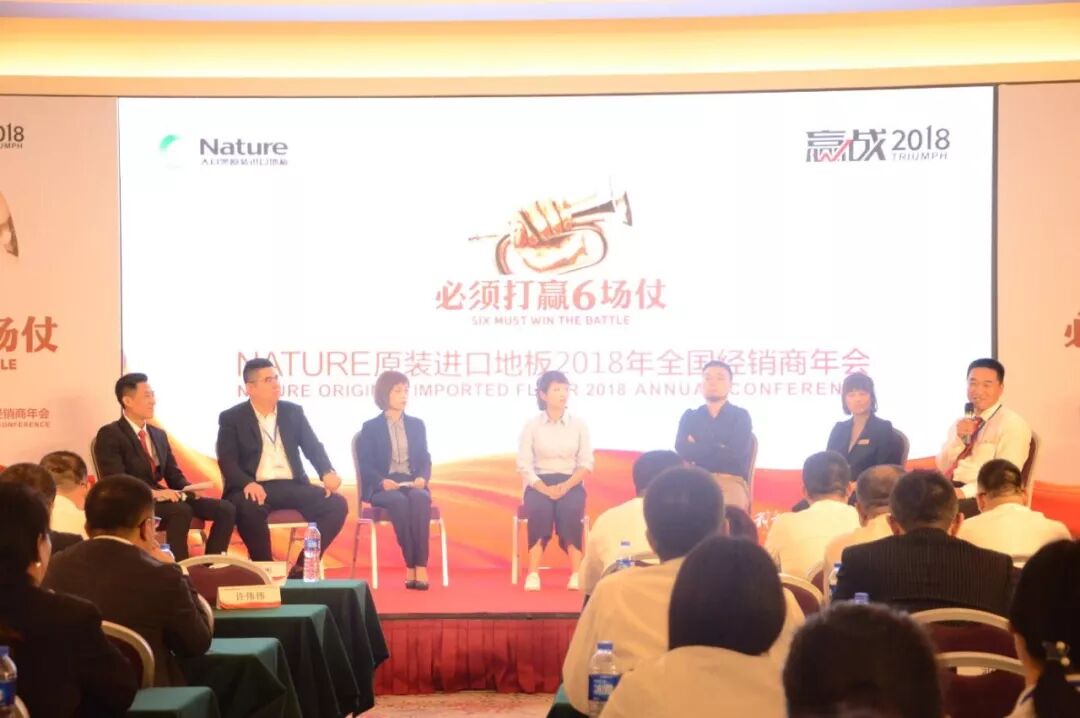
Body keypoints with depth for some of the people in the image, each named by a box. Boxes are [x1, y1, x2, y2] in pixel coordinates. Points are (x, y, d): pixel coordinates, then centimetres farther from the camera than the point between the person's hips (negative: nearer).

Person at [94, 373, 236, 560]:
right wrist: (152, 492, -28)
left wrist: (189, 489, -5)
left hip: (159, 499, 8)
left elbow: (174, 476, 18)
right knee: (181, 511, -36)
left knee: (225, 509, -10)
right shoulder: (109, 435, -5)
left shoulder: (159, 435, 19)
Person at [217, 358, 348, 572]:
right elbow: (227, 461, -5)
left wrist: (327, 473, -14)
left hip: (292, 486, 4)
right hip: (255, 488, -4)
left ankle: (302, 567, -14)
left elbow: (313, 448, 9)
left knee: (337, 504, -20)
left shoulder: (293, 412, 14)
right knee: (250, 508, -39)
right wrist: (248, 483, -27)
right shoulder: (232, 418, 4)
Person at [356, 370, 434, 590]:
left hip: (412, 484, 2)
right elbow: (365, 465, -1)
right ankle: (411, 564, -33)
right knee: (399, 501, -37)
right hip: (382, 487, -2)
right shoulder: (370, 427, 7)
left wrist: (422, 478, -12)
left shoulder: (416, 425, 17)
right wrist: (382, 481, -20)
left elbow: (425, 459, 11)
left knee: (419, 498, -35)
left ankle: (420, 566, -38)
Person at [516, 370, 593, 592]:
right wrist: (545, 488, -20)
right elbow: (524, 466, -4)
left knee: (569, 510, -33)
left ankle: (577, 574, -34)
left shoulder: (578, 424, 4)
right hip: (539, 484, -1)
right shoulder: (531, 425, 1)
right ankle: (533, 574, -35)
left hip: (571, 483, 1)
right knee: (540, 509, -34)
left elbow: (586, 463, 1)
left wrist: (566, 486, -15)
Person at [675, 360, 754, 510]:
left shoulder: (741, 416, 12)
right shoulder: (689, 416, 19)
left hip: (731, 480, -1)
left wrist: (697, 449, 2)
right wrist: (720, 449, -5)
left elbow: (736, 453, -5)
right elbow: (682, 450, 0)